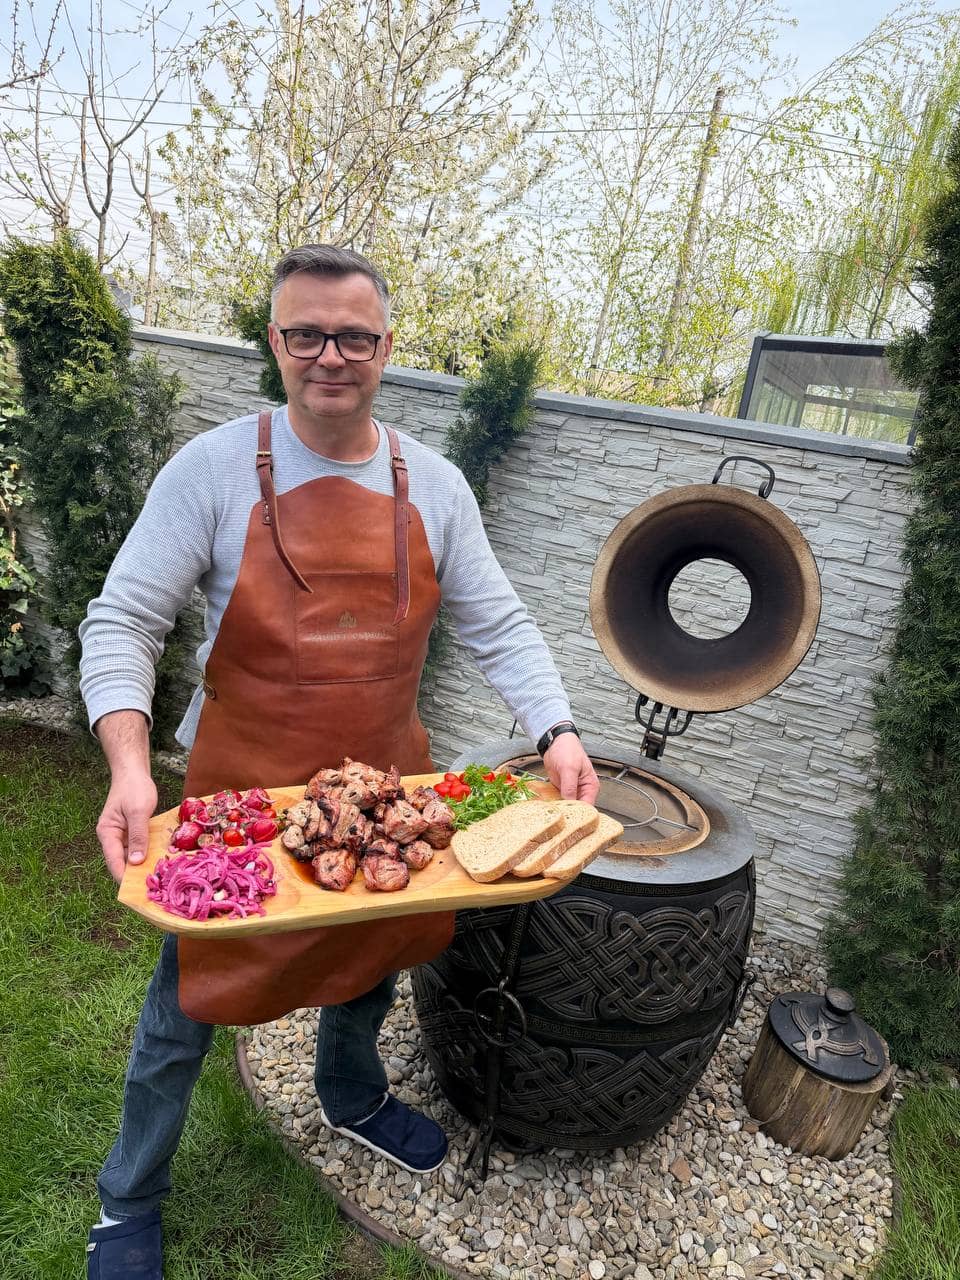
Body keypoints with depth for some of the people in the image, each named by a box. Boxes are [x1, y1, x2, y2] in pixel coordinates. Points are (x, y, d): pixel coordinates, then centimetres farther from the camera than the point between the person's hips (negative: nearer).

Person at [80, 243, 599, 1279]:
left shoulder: (432, 485, -2)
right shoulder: (213, 469, -12)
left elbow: (498, 627, -2)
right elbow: (121, 622, -13)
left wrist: (556, 730, -17)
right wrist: (129, 766, -28)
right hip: (237, 795, -3)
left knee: (370, 957, 26)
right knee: (187, 1005, 15)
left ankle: (352, 1100, 60)